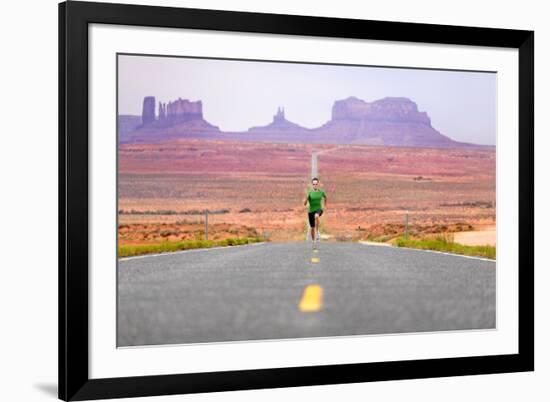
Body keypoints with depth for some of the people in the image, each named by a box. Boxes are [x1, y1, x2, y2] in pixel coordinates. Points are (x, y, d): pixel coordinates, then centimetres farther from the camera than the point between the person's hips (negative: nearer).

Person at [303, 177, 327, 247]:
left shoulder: (321, 192, -3)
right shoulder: (309, 192, -9)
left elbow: (325, 197, 21)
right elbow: (305, 203, -11)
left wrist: (325, 206, 19)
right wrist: (306, 197, -28)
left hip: (319, 209, -1)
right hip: (311, 210, 1)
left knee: (316, 216, -38)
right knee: (312, 228, 6)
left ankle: (317, 232, -26)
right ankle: (313, 242, 28)